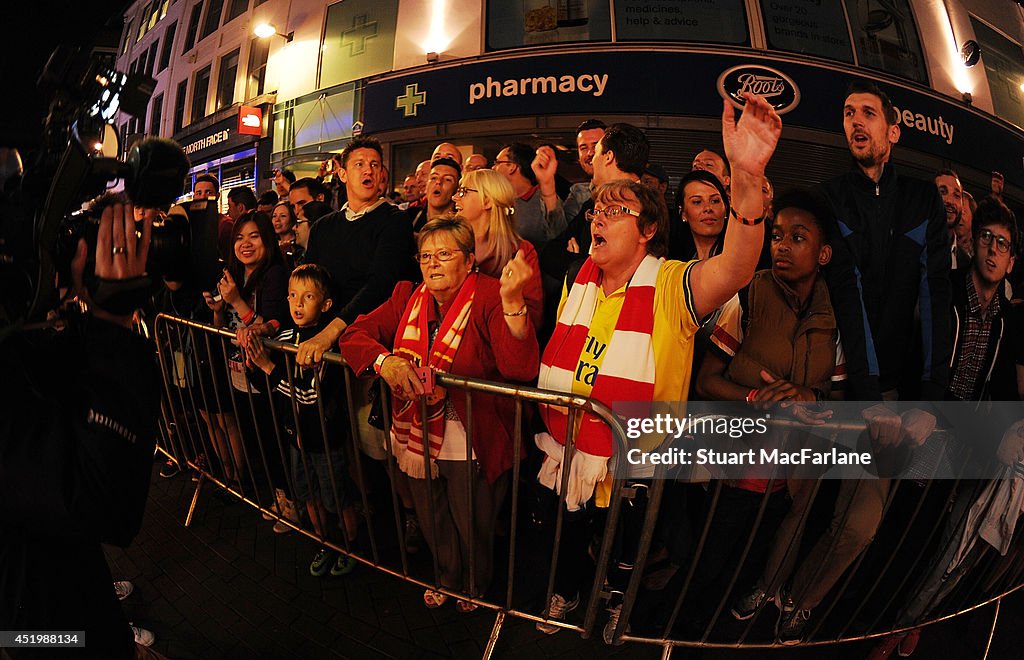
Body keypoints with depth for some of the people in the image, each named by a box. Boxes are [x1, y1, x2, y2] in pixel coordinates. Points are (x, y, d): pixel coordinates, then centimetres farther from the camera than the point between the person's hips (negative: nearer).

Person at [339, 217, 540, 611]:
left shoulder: (489, 298, -18)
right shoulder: (407, 296, -1)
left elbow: (521, 368, -29)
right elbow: (356, 334, -6)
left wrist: (512, 300, -43)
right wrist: (384, 361, -27)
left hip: (473, 449, -4)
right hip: (418, 441, 5)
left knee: (473, 530, 21)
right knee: (434, 526, 28)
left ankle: (475, 586, 54)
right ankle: (446, 579, 59)